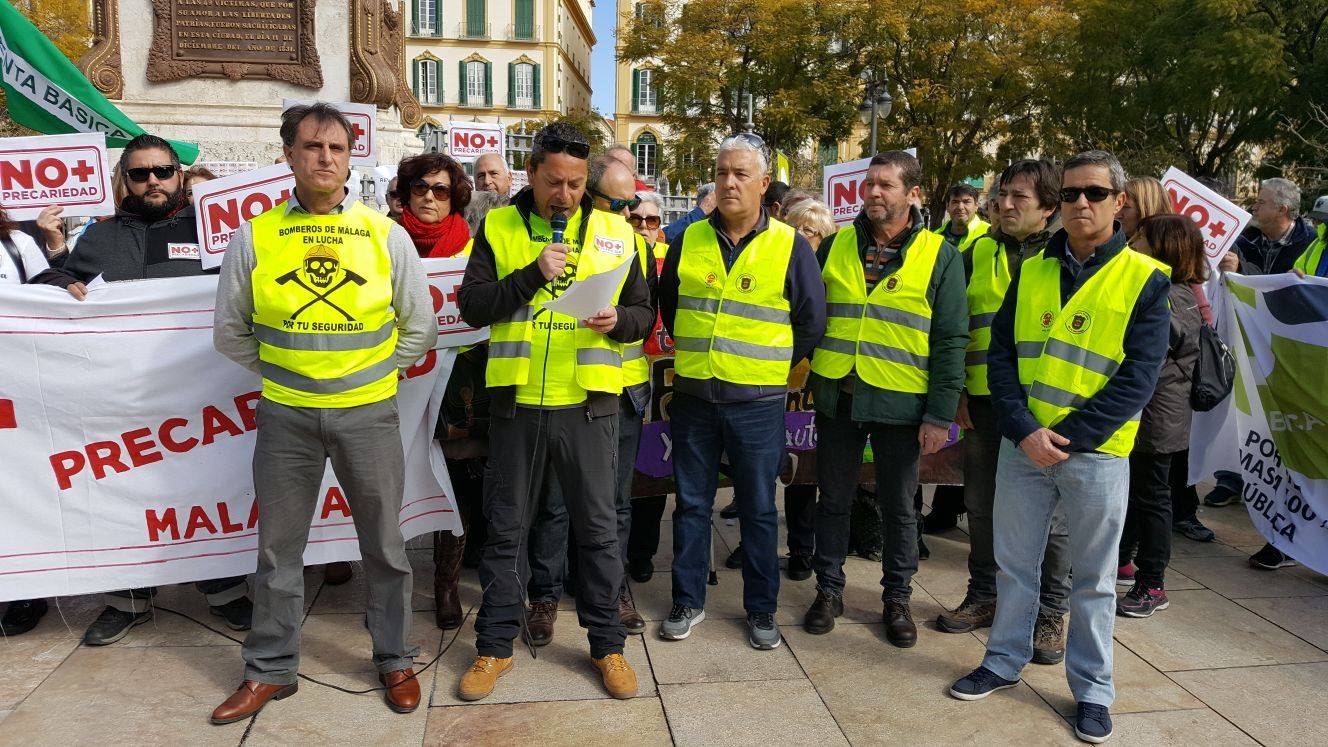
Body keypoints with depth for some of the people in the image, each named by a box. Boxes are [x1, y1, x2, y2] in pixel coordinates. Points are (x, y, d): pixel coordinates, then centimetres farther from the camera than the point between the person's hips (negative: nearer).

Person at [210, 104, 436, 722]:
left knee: (383, 545, 9)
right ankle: (270, 669, 29)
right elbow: (230, 331, 10)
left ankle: (395, 661, 26)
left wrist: (376, 373, 4)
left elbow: (419, 327, 6)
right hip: (285, 415, 1)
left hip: (368, 412, -1)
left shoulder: (385, 233, 0)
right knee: (278, 548, 11)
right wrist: (278, 372, 6)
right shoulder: (254, 237, 1)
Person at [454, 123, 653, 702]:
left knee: (597, 527, 9)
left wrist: (619, 321, -15)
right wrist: (534, 274, -16)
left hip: (589, 404, 0)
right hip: (516, 403, 0)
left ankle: (607, 644, 25)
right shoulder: (497, 227, 3)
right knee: (506, 528, 11)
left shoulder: (615, 232, 5)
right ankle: (495, 646, 26)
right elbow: (472, 307, -5)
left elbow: (644, 312, 8)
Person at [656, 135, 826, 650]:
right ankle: (688, 602, 25)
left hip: (757, 402, -2)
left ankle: (761, 609, 22)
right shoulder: (689, 240, 5)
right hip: (693, 396, 3)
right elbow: (668, 304, 19)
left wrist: (774, 366, 6)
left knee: (759, 509, 8)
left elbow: (811, 321, 4)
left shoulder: (790, 246, -3)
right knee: (691, 504, 11)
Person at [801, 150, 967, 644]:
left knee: (899, 507, 11)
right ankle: (829, 589, 28)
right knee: (834, 500, 12)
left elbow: (951, 340, -4)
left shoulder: (939, 255, -2)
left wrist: (941, 413, -9)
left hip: (901, 402, -2)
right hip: (837, 396, 2)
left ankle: (897, 598, 28)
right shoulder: (835, 246, 6)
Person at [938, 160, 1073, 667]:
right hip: (985, 402, 3)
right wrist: (956, 392, 6)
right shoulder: (978, 254, 9)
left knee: (1049, 512, 5)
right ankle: (983, 595, 29)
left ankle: (1050, 612, 20)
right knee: (982, 504, 12)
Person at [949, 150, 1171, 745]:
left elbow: (1137, 378, -10)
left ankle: (1091, 688, 26)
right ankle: (1005, 662, 31)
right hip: (1022, 446, 3)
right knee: (1014, 562, 13)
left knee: (1093, 578, 10)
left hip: (1097, 452, -3)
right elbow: (1000, 354, 1)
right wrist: (1025, 430, -12)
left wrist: (1068, 439, -16)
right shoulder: (1031, 271, 6)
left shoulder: (1145, 279, -4)